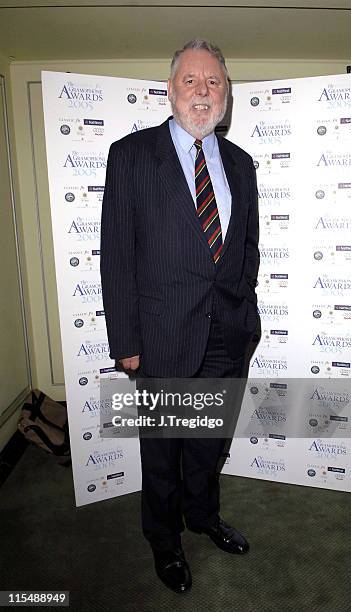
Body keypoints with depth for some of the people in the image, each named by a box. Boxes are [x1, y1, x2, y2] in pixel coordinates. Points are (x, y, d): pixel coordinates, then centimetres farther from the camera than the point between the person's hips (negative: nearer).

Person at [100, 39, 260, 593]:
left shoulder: (240, 163, 9)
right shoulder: (131, 154, -5)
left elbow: (249, 246, 13)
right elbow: (116, 253, -9)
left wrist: (244, 311, 7)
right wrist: (124, 341, -11)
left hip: (229, 335, 4)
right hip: (165, 334, -4)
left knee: (210, 442, 22)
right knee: (162, 449, 16)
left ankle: (203, 515, 50)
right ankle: (165, 540, 42)